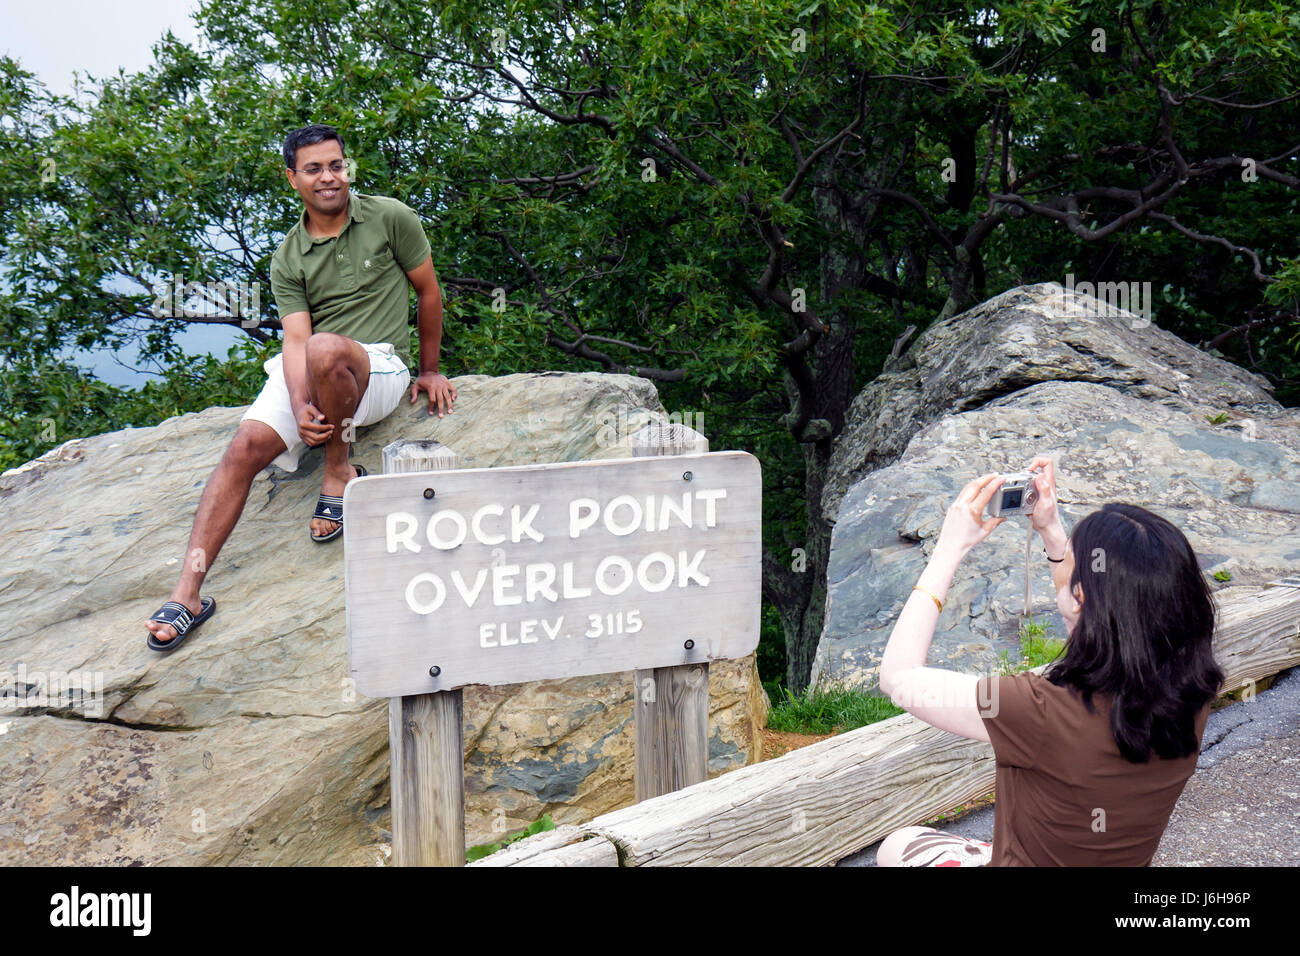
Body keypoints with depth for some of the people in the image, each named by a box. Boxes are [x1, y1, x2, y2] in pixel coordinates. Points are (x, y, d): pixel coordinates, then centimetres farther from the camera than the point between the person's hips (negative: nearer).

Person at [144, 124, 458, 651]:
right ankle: (188, 591, -26)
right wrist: (300, 408, -23)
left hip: (379, 366, -3)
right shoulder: (288, 258, 8)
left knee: (325, 349, -39)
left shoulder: (389, 218, 1)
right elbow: (295, 338, -4)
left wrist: (430, 370, 16)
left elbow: (428, 292, 11)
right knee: (245, 448, -21)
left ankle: (339, 472, -15)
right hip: (303, 375, 3)